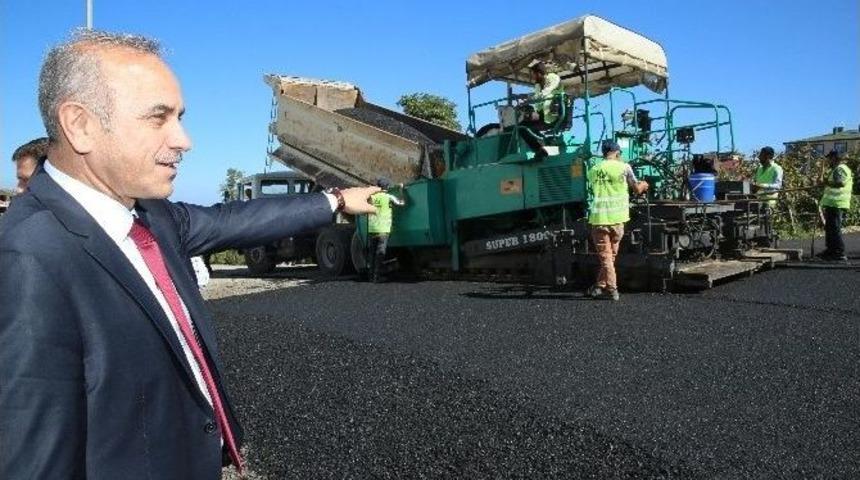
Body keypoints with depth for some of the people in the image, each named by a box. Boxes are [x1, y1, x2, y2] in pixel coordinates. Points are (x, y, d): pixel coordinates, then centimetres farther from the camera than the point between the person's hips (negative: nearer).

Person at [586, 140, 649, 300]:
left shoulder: (593, 171, 7)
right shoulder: (624, 167, 1)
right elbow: (637, 189, 9)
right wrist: (643, 185, 33)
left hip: (598, 217, 0)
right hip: (617, 218, 0)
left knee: (604, 256, 6)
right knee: (611, 255, 15)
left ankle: (611, 290, 3)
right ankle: (599, 286, 20)